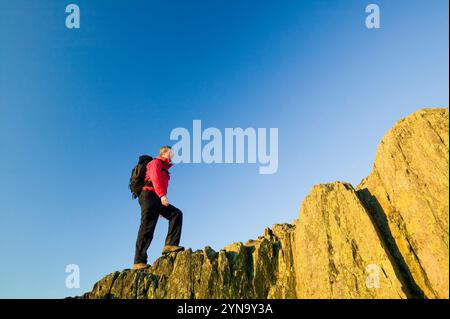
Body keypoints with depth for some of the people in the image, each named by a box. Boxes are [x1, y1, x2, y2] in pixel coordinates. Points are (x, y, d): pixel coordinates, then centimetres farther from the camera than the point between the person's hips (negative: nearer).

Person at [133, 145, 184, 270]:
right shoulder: (156, 162, 4)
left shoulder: (164, 168, 28)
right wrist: (162, 195, -28)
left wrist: (161, 208, 20)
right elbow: (155, 178, -14)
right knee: (147, 228, -13)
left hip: (157, 199, 8)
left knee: (176, 214, -10)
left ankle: (170, 245, -20)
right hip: (149, 196, -8)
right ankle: (139, 262, -12)